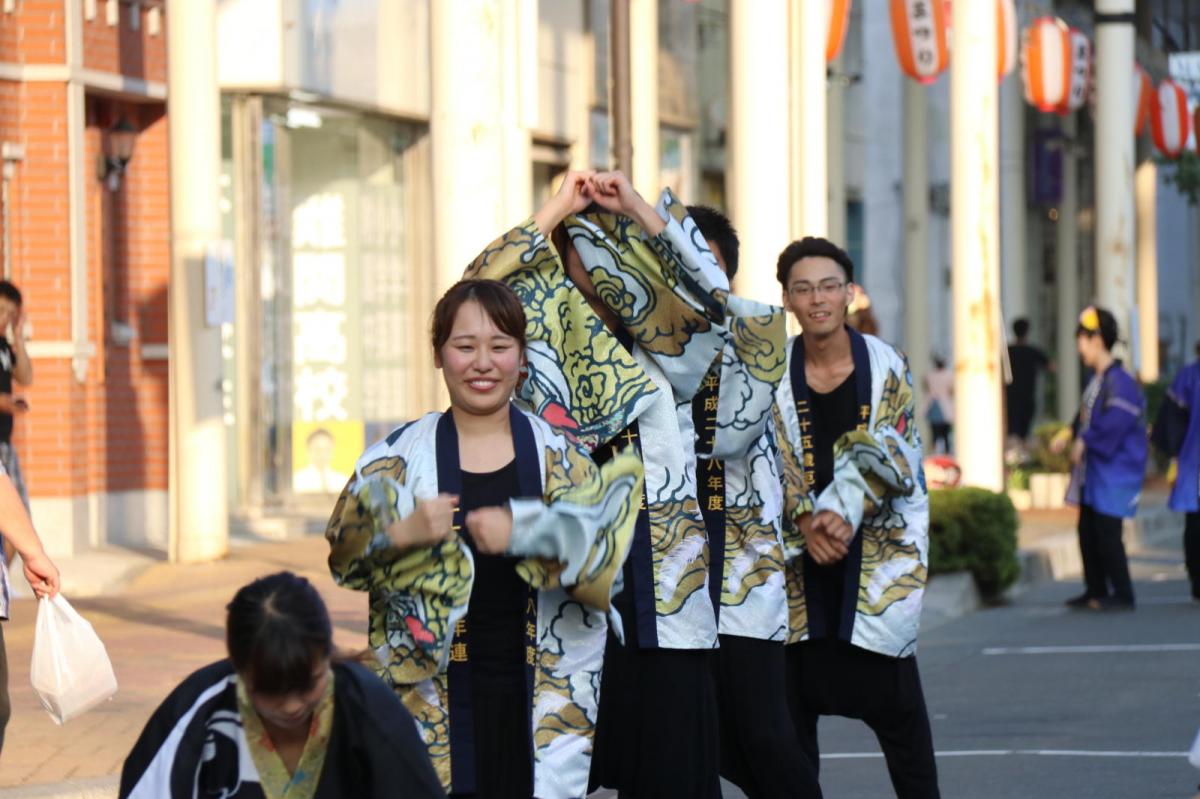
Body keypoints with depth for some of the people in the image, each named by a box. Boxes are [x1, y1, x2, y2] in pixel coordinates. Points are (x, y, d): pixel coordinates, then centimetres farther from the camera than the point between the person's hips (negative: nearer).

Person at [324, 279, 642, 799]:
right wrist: (402, 534, -14)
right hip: (435, 688, 0)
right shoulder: (400, 457, 6)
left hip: (538, 692, 1)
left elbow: (602, 543, -5)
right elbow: (344, 555, 4)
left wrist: (523, 531, -19)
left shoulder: (557, 455, 7)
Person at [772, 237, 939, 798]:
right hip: (799, 555, 2)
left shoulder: (887, 367, -2)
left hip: (878, 546, -2)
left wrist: (845, 515, -22)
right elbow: (774, 460, -3)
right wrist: (806, 521, -19)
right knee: (792, 705, 4)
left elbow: (889, 460, -8)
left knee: (896, 703, -1)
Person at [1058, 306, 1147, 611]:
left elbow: (1115, 423, -26)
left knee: (1107, 532, -9)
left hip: (1114, 469, -10)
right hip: (1092, 471, 10)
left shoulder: (1118, 381, -18)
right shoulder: (1096, 380, 13)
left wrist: (1085, 442, -17)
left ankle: (1122, 595, -2)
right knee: (1088, 531, 13)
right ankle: (1095, 590, 23)